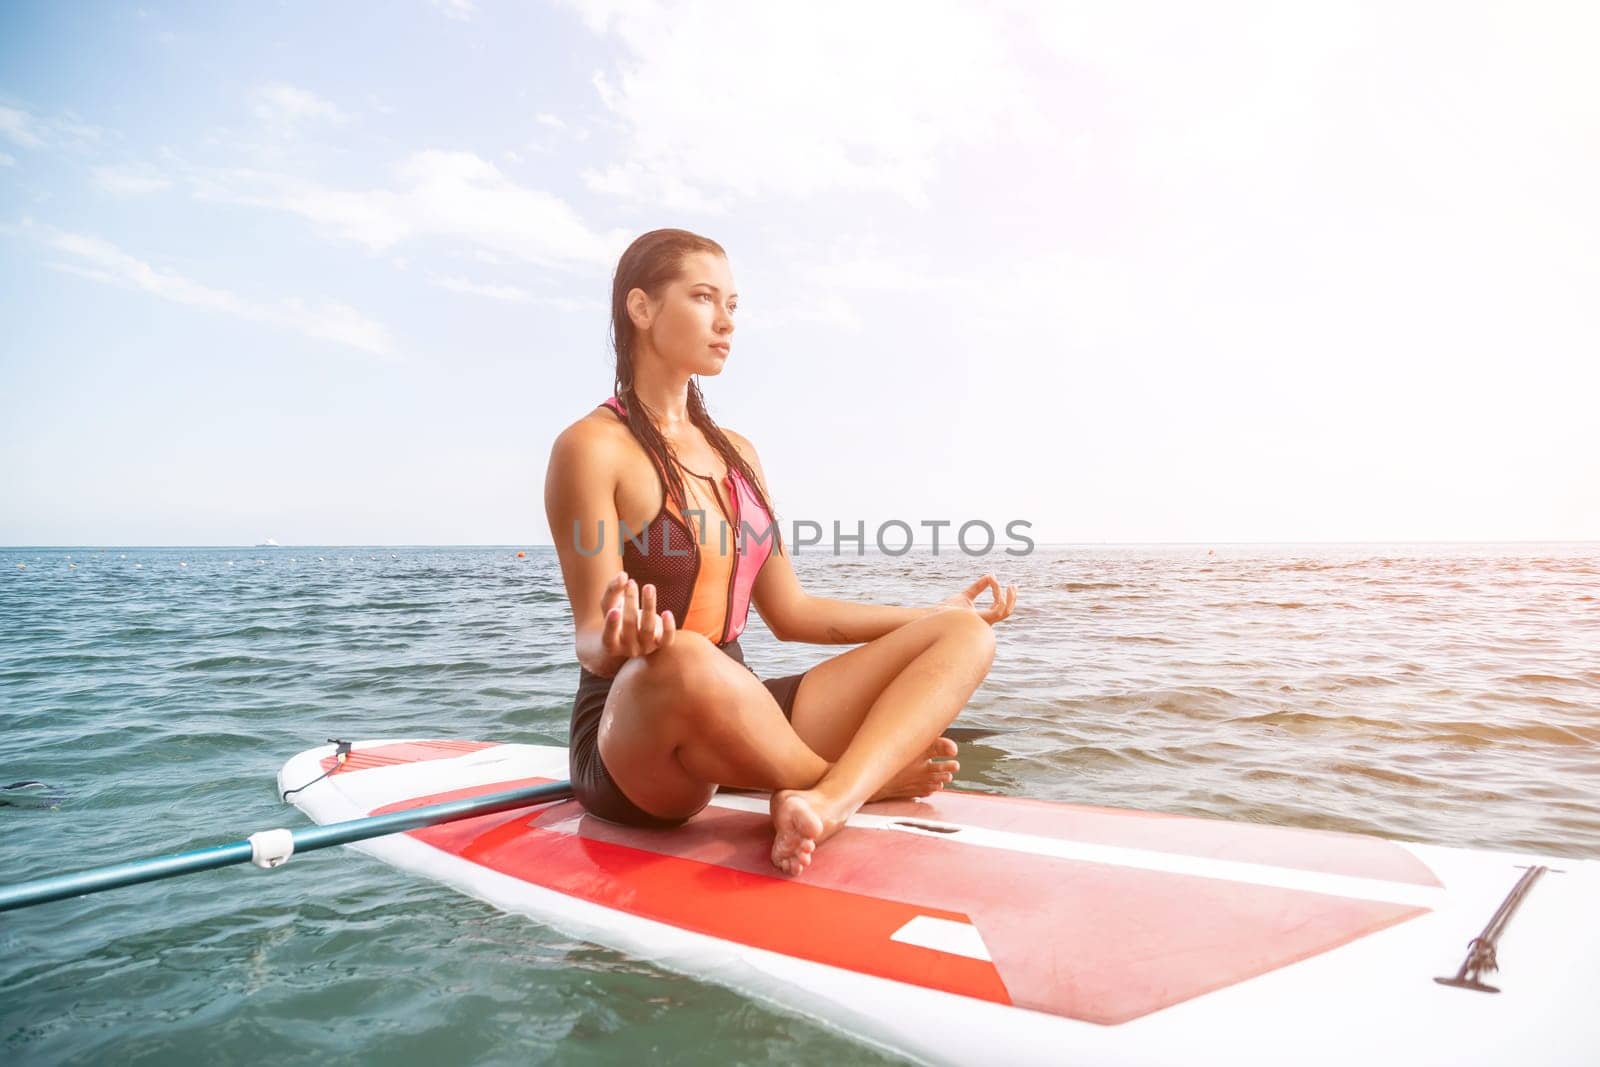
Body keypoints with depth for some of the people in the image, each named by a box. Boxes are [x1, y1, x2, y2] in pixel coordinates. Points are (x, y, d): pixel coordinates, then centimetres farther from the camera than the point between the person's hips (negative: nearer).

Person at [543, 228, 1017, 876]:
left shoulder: (736, 452, 14)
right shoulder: (593, 448, -7)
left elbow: (790, 613, 15)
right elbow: (593, 646, -12)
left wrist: (942, 612, 18)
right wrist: (620, 641, -37)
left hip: (736, 720, 7)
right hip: (630, 739, -6)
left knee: (965, 635, -5)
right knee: (685, 661, -42)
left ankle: (827, 801, -32)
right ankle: (861, 781, -11)